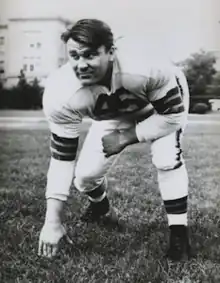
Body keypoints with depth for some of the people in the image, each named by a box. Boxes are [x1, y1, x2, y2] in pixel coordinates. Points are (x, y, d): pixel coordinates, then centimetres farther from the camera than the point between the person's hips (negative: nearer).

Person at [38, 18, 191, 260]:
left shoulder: (144, 68, -45)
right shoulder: (61, 96, -36)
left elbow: (173, 114, -27)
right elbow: (62, 157, -27)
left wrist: (125, 137, -30)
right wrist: (52, 221, -26)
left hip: (164, 101, -2)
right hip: (114, 114, 3)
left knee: (167, 160, -28)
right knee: (85, 175, -4)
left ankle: (179, 232, -6)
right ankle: (101, 206, 34)